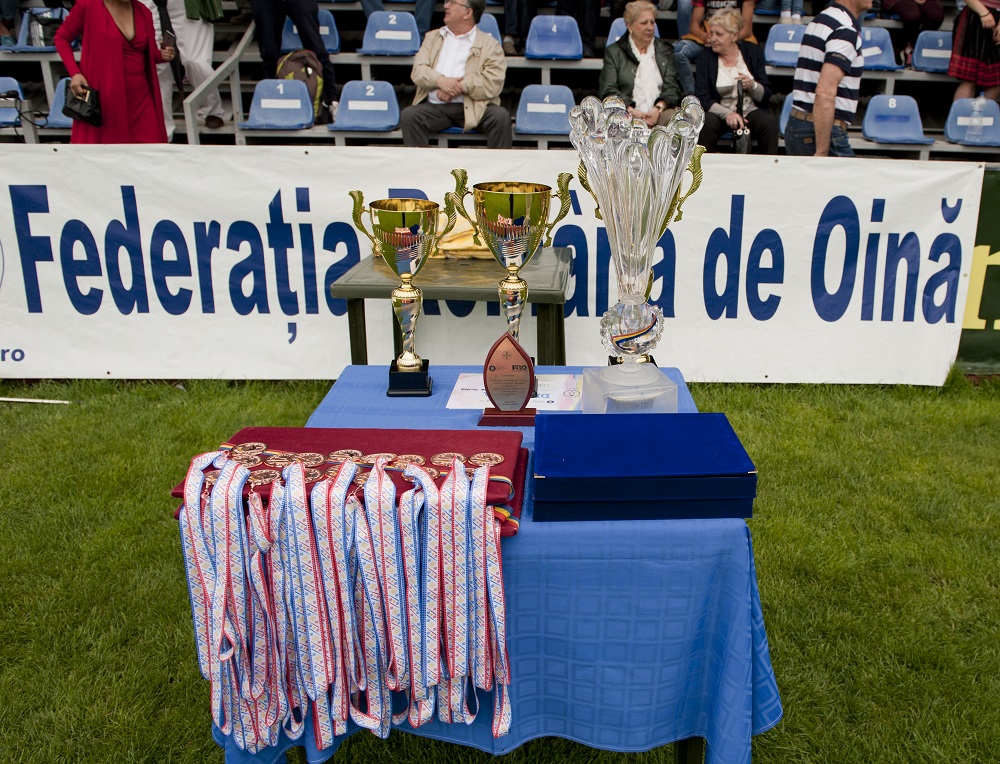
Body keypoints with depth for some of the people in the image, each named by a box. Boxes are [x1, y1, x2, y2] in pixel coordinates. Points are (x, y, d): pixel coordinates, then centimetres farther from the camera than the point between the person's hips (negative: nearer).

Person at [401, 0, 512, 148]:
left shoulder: (489, 44, 8)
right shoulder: (433, 37, 21)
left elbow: (493, 84, -5)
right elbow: (418, 71, 7)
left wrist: (458, 87, -14)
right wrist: (440, 80, -14)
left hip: (473, 108, -2)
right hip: (435, 107, 2)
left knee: (500, 116, -29)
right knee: (409, 115, -25)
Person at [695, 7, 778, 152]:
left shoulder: (752, 52, 5)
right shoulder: (705, 57, 2)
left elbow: (766, 95, 4)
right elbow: (702, 98, -7)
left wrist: (752, 86, -19)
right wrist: (727, 113, -23)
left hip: (751, 110, 1)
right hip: (719, 112, -1)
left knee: (769, 123, -30)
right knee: (707, 123, -33)